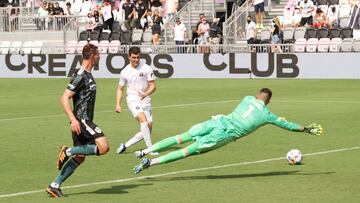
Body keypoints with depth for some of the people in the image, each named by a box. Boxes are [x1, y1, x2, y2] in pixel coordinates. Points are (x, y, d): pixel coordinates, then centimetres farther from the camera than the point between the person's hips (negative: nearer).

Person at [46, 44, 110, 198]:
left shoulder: (88, 75, 16)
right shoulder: (80, 76, -14)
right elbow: (64, 98, -19)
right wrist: (73, 120, -26)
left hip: (85, 121, 10)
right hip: (80, 120, -10)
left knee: (79, 158, 9)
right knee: (103, 147, -20)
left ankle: (54, 186, 11)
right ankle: (68, 151, -9)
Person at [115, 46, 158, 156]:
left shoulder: (146, 69, -3)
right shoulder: (125, 72, 2)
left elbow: (153, 85, -2)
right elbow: (120, 89, 13)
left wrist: (146, 93, -22)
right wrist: (118, 104, 4)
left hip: (145, 100, 2)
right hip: (133, 100, -2)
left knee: (148, 128, -3)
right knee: (143, 120, -26)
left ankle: (125, 145, 11)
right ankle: (150, 148, -24)